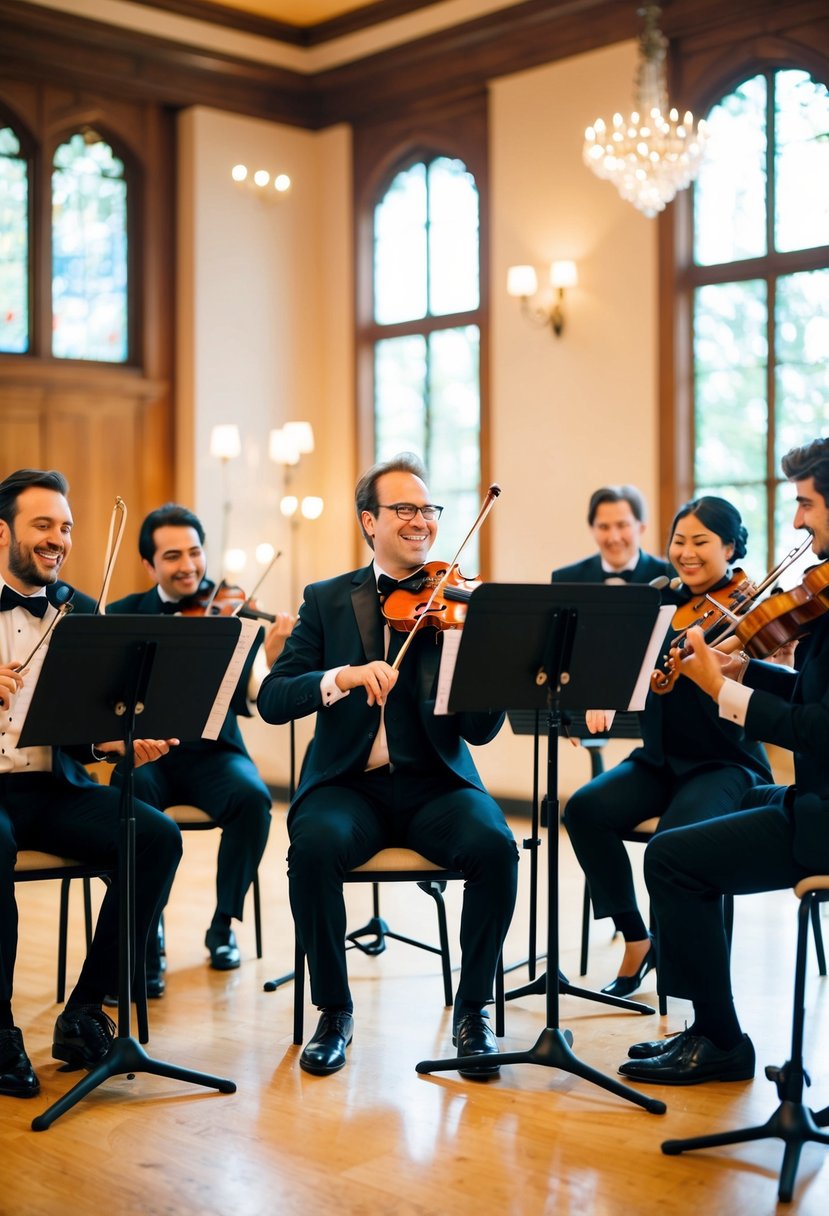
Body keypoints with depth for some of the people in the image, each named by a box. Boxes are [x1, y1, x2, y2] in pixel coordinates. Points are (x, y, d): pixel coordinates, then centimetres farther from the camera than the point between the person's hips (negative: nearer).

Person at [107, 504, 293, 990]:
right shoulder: (124, 615, 5)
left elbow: (249, 701, -13)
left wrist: (269, 657, -32)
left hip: (211, 753, 0)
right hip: (145, 752, 0)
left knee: (253, 796, -29)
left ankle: (223, 925, -7)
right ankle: (145, 937, -15)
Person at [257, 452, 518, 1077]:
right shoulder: (327, 600, 8)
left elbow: (480, 730, -3)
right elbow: (272, 700, -3)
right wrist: (343, 676, -21)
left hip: (433, 783, 0)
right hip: (349, 783, 0)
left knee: (495, 845, -29)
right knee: (314, 844, -32)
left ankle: (473, 1007, -7)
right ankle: (334, 1010, -10)